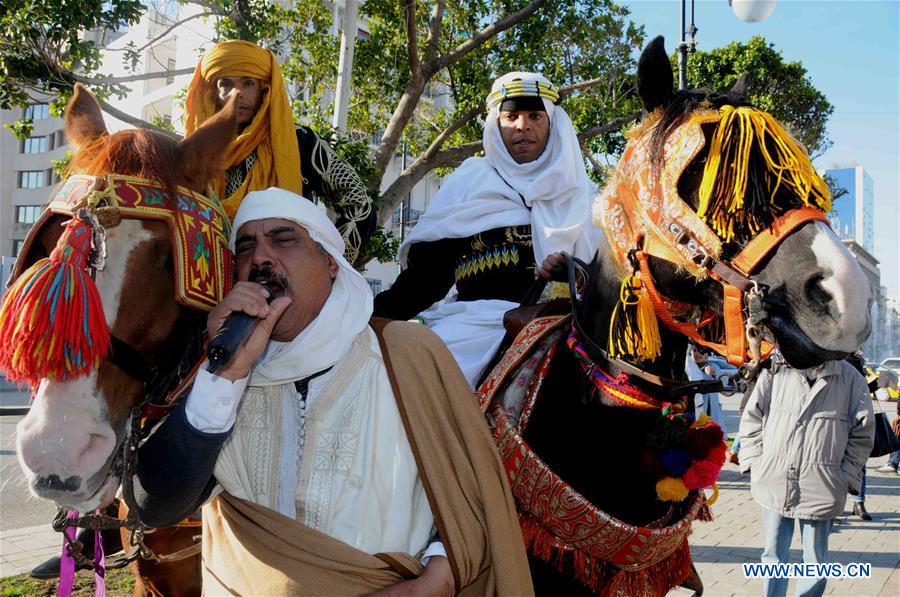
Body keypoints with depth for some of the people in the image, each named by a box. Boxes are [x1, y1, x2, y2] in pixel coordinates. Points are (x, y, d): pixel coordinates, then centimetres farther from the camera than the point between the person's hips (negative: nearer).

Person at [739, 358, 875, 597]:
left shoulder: (850, 378, -2)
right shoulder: (775, 371, -1)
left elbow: (863, 433, 4)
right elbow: (752, 418, 6)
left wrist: (846, 476, -2)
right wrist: (754, 462, -1)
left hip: (821, 490, -1)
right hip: (774, 485, 1)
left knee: (815, 562, 12)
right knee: (773, 556, 13)